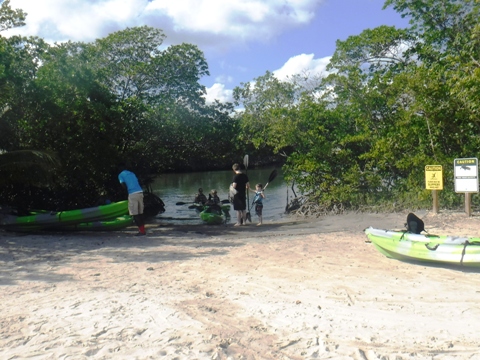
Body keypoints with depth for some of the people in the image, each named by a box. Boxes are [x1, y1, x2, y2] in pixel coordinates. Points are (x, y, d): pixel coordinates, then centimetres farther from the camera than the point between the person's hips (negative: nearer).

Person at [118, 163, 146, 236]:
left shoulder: (121, 175, 7)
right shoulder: (132, 173, 25)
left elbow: (124, 185, -4)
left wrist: (128, 191, 12)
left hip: (133, 194, -6)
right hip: (140, 192, 6)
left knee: (135, 214, -1)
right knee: (140, 213, 13)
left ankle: (141, 231, -3)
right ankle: (143, 230, 15)